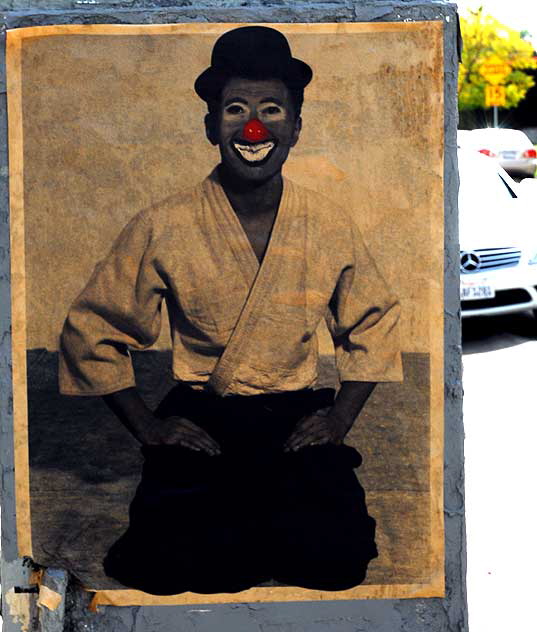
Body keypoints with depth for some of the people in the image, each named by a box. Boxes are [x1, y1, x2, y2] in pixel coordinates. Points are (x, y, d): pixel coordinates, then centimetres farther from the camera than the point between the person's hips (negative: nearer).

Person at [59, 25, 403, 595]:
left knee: (336, 554, -25)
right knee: (173, 562, -27)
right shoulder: (163, 228, -6)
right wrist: (146, 425, -4)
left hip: (297, 419, 2)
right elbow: (90, 331, 4)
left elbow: (374, 324, 16)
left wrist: (340, 417, 2)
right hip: (197, 420, -1)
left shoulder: (330, 225, 1)